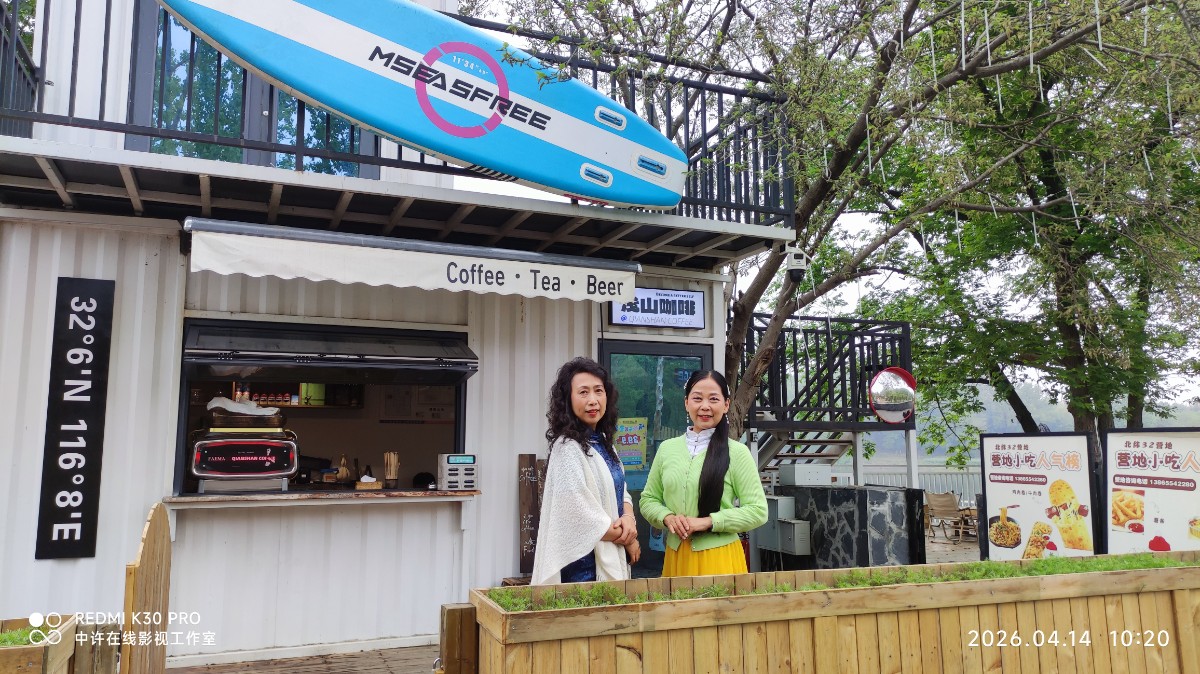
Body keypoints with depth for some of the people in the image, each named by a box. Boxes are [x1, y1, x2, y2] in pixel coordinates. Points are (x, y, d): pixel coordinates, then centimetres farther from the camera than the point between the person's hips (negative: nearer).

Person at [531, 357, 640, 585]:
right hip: (583, 564, -8)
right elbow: (581, 515, -22)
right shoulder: (568, 448, -18)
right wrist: (627, 540, -9)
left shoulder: (602, 442, 8)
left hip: (610, 558, 8)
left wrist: (628, 517, -8)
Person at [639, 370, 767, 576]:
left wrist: (708, 521, -17)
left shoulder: (737, 452, -6)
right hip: (676, 555, 3)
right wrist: (667, 518, -9)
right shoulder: (667, 448, 5)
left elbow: (758, 511, -7)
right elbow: (648, 499, 12)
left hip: (719, 557, -3)